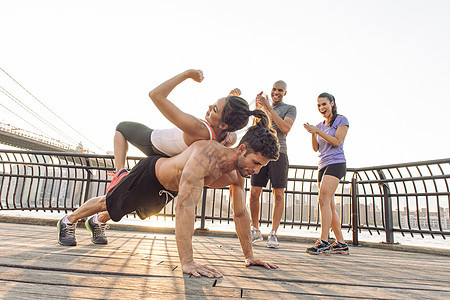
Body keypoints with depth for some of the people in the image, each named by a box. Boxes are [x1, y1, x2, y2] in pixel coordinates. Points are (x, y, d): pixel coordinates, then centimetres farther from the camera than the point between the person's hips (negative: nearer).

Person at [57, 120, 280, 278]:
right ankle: (68, 221, 47)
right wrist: (187, 261, -52)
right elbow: (185, 205, -51)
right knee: (109, 204, 18)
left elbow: (240, 214, -11)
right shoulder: (207, 153, -45)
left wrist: (249, 256, -8)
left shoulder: (238, 174, -20)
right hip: (150, 173, -7)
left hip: (167, 190, 7)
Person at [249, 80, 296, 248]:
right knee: (254, 193, -4)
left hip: (278, 153, -2)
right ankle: (255, 232, 10)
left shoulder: (290, 109, 10)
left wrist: (269, 108, -13)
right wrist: (258, 108, -7)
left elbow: (286, 129, -8)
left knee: (278, 195, -6)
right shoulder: (263, 107, 22)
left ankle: (273, 234, 2)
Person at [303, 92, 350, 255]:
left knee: (324, 200, -20)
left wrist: (317, 131, -13)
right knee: (330, 206, 3)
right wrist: (312, 134, -3)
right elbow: (316, 148, 13)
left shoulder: (341, 120, 4)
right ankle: (341, 244, 10)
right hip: (323, 165, 7)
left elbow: (337, 142, -9)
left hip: (336, 163, -7)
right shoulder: (320, 125, 20)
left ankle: (323, 242, -19)